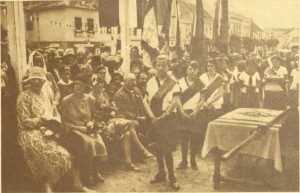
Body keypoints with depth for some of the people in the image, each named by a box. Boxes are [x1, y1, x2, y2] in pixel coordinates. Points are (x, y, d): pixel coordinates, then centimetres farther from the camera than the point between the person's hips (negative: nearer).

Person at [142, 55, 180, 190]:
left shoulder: (173, 84, -4)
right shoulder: (151, 82, 6)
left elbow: (174, 102, -13)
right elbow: (145, 100, 3)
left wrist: (163, 116, -16)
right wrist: (151, 115, -11)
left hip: (167, 118, -4)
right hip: (154, 119, 4)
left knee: (167, 148, -4)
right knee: (158, 147, 12)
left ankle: (172, 177, 9)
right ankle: (161, 173, 25)